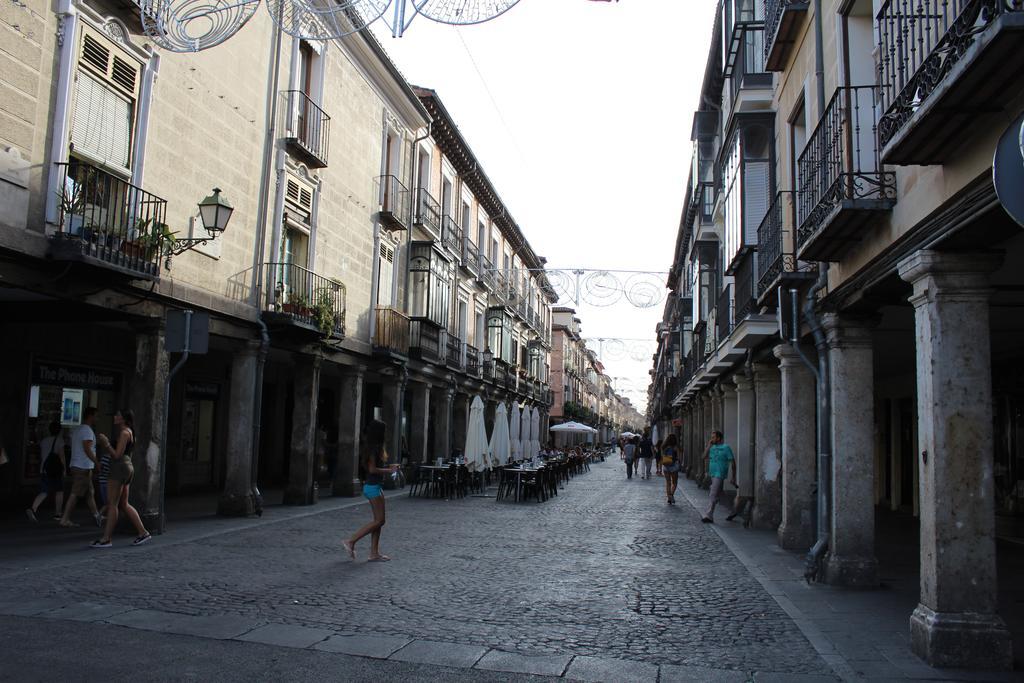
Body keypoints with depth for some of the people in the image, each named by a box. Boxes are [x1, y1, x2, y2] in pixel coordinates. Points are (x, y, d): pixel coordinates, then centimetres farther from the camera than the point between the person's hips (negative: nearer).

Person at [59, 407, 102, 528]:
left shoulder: (77, 429, 16)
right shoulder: (87, 430, -13)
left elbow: (76, 448, 19)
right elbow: (87, 449, -20)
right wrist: (97, 462, -16)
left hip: (76, 465, 10)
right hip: (83, 467, -10)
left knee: (89, 493, 13)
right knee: (75, 494, -6)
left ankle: (97, 517, 19)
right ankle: (65, 519, -5)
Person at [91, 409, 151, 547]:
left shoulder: (124, 432, -12)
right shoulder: (129, 432, 18)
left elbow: (117, 455, -17)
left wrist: (106, 444, -9)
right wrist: (106, 446, 18)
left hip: (120, 468, -10)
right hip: (127, 468, 10)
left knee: (112, 504, -6)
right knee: (123, 504, 12)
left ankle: (106, 539, -3)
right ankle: (142, 532, 11)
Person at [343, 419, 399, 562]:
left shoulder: (373, 447, 13)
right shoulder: (374, 448, -17)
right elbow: (372, 469, -22)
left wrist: (388, 466, 12)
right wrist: (389, 470, -12)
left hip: (375, 486, 10)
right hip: (373, 487, -10)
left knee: (379, 520, 10)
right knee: (379, 520, -6)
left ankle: (374, 553, 12)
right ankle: (351, 542, -3)